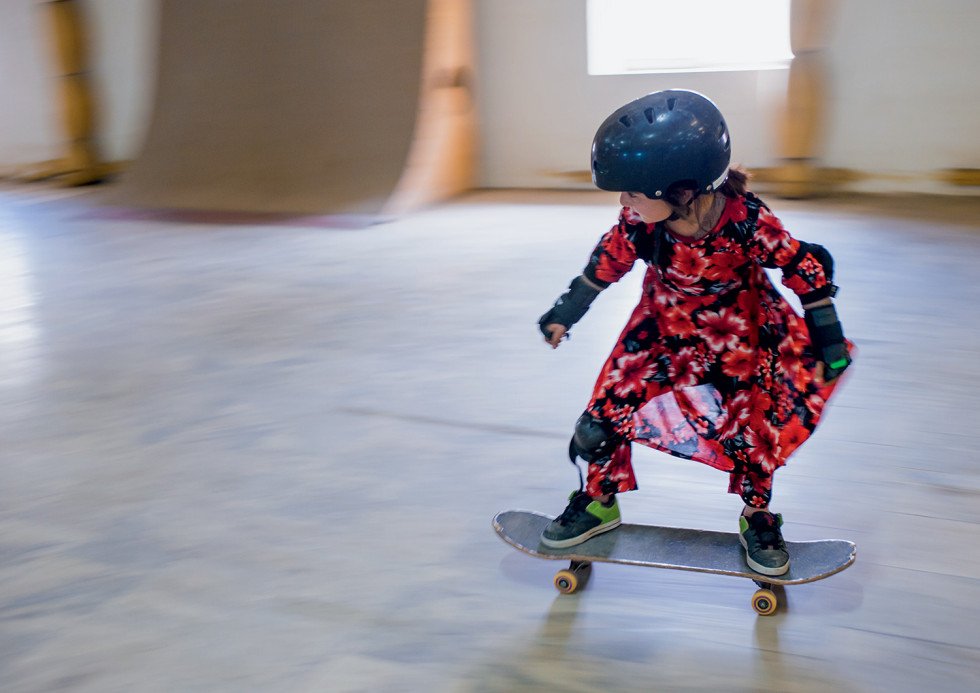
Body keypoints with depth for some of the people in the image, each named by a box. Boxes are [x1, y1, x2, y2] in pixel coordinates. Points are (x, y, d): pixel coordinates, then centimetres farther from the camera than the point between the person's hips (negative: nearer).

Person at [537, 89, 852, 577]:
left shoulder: (747, 222, -33)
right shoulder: (638, 220, -26)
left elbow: (807, 268, -18)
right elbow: (608, 262, -5)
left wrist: (828, 341, -11)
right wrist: (565, 313, 2)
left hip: (740, 331, -2)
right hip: (663, 325, 2)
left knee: (754, 430, -2)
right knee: (608, 408, -4)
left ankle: (757, 521, 25)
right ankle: (599, 503, 19)